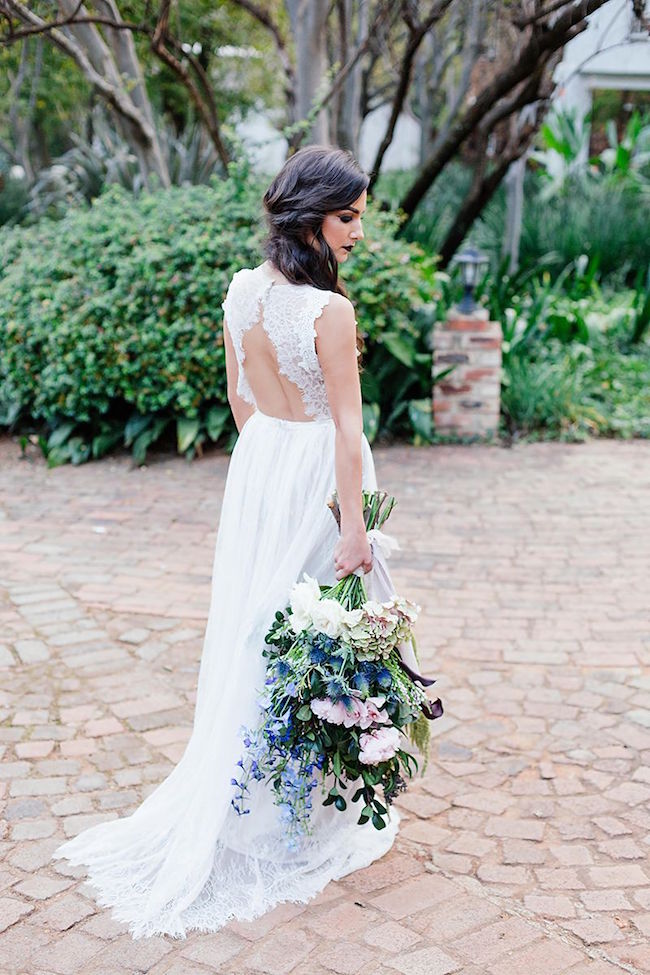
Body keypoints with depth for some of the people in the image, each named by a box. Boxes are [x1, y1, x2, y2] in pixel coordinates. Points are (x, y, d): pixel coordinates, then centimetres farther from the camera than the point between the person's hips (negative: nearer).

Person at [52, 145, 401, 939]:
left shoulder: (243, 289, 0)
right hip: (314, 476, -7)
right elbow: (346, 427, -19)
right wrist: (354, 526, -15)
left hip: (255, 464, 7)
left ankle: (225, 807, 31)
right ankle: (305, 813, 21)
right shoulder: (329, 309, -20)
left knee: (253, 626, 17)